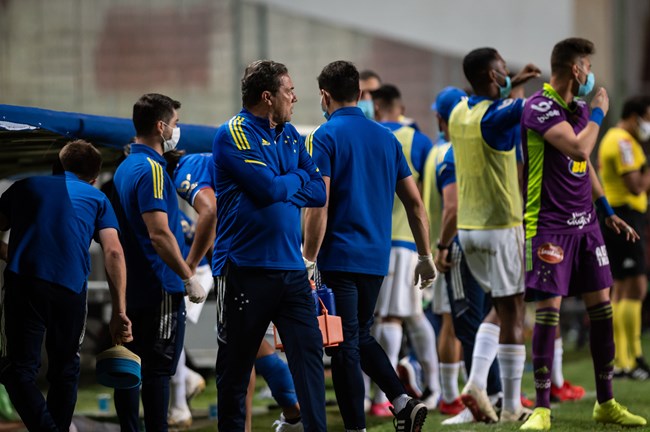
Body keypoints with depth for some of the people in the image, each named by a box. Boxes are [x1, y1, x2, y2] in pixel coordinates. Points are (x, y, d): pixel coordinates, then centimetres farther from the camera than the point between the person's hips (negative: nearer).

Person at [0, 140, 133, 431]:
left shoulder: (24, 186, 22)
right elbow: (114, 252, 6)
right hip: (71, 288, 1)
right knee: (65, 371, 18)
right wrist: (119, 312, 2)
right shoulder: (96, 198, 19)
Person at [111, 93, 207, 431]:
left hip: (132, 287, 9)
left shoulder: (125, 168, 14)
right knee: (158, 369, -7)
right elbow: (159, 233, -24)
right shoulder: (151, 169, -16)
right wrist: (189, 278, -18)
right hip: (160, 289, -9)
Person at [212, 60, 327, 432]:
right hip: (246, 269, -6)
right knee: (236, 367, 3)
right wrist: (297, 179, 2)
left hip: (291, 267, 6)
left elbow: (319, 191, 7)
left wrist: (280, 187, -7)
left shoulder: (291, 135, 14)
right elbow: (269, 189, -17)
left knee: (310, 352, -4)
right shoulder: (233, 135, -7)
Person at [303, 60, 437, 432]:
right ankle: (403, 401, 4)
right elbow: (415, 202, 10)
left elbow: (318, 207, -16)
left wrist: (309, 261, -14)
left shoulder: (325, 138, -8)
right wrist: (426, 255, 16)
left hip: (339, 258, -6)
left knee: (344, 346, -1)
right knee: (361, 337, 20)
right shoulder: (386, 137, 10)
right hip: (377, 258, 6)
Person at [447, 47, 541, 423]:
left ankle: (477, 383, 4)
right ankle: (512, 407, 3)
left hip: (468, 228, 8)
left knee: (503, 307, 20)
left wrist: (512, 85, 34)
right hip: (502, 227, -8)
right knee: (513, 314, 0)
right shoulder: (497, 117, -17)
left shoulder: (460, 114, 7)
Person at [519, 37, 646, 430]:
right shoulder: (540, 107, -14)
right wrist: (599, 113, -10)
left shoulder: (580, 108, 13)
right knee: (548, 309, -9)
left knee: (602, 307, 7)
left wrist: (609, 212, 24)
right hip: (549, 224, -8)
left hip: (585, 222, 8)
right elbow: (579, 149, -26)